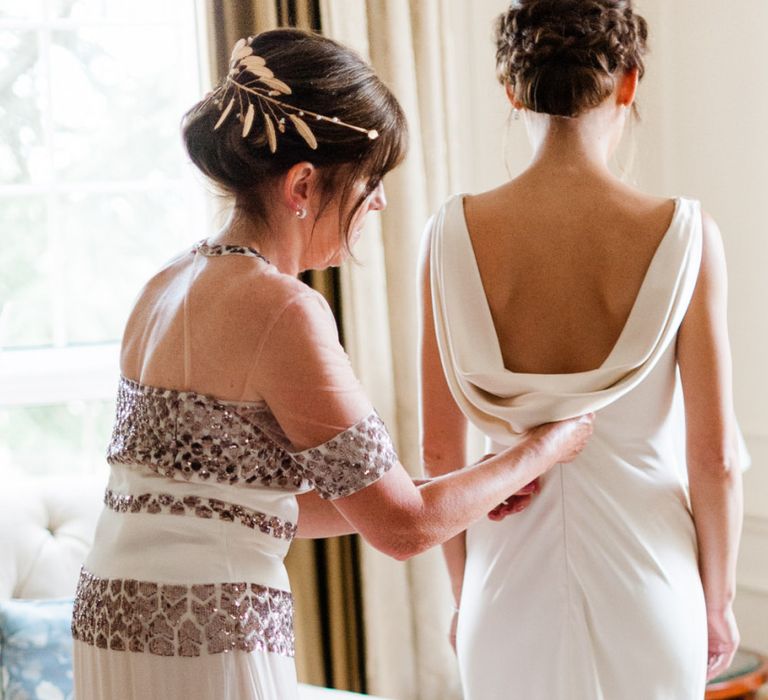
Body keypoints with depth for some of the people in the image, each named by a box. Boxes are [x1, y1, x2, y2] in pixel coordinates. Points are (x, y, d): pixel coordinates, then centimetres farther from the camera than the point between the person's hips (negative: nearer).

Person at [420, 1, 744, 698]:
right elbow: (715, 456, -9)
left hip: (513, 588, 1)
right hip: (642, 586, -1)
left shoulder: (456, 233, -9)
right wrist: (717, 600, 7)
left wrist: (463, 595, 11)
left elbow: (440, 449, -3)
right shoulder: (682, 234, -13)